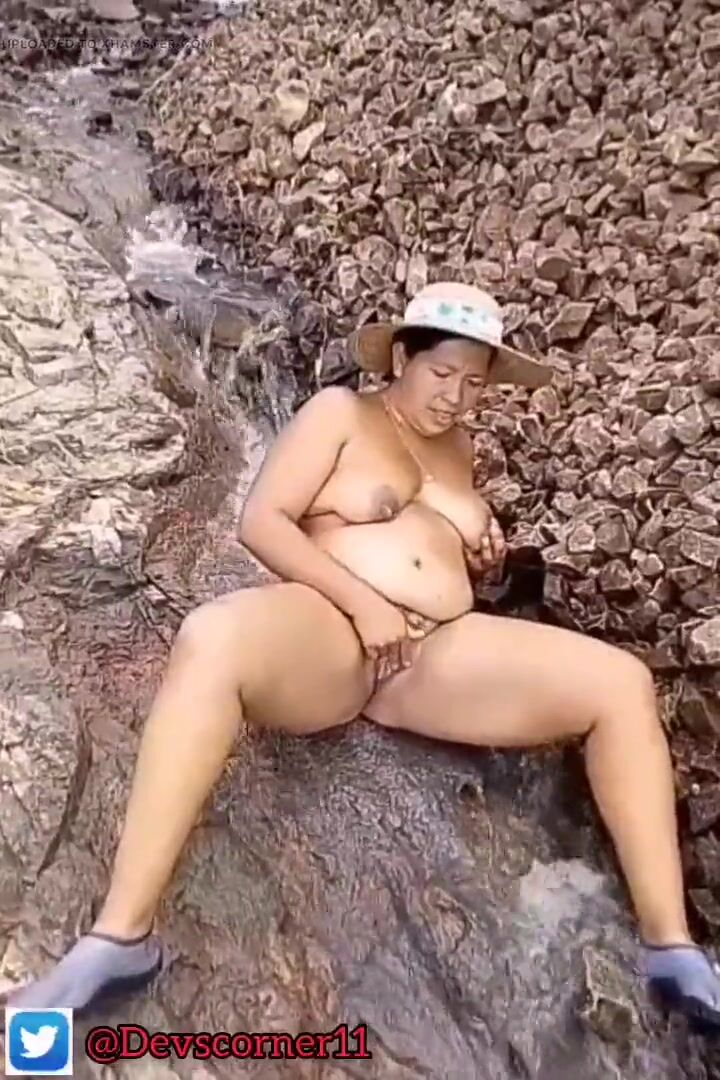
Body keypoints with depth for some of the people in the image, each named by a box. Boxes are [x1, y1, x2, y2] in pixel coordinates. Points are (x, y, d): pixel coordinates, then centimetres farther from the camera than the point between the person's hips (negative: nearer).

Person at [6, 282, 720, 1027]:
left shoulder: (457, 444, 23)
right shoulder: (340, 412, 7)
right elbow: (260, 522, -5)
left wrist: (481, 552, 9)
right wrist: (361, 602, -16)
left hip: (440, 652, 5)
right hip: (327, 633, -5)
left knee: (621, 683, -11)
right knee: (213, 637, -39)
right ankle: (122, 935, -33)